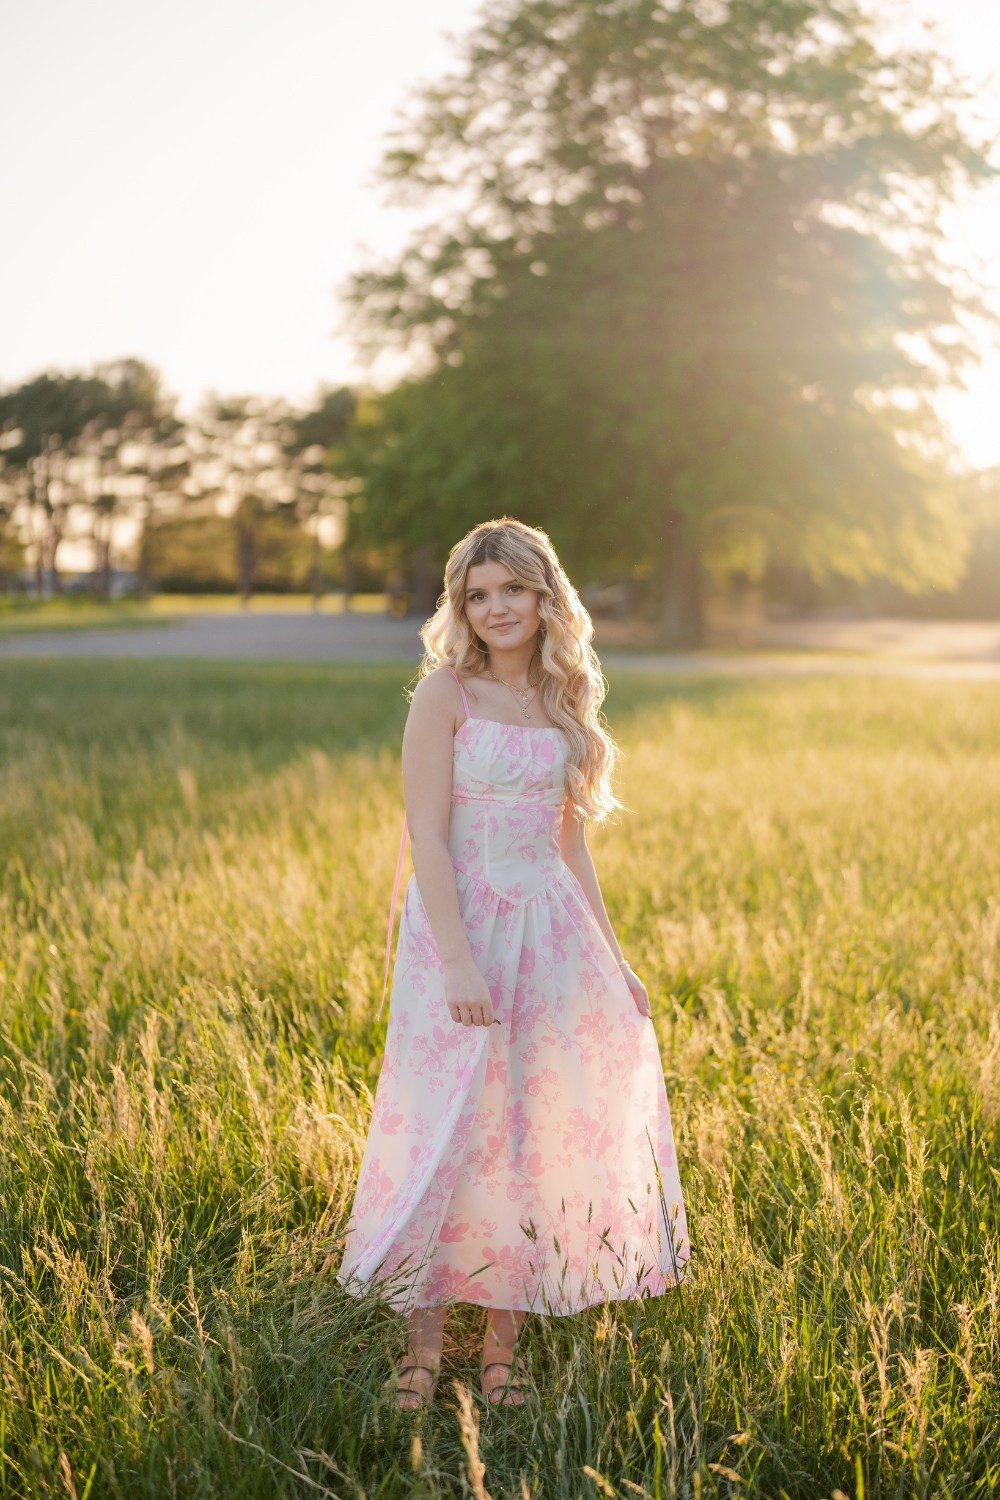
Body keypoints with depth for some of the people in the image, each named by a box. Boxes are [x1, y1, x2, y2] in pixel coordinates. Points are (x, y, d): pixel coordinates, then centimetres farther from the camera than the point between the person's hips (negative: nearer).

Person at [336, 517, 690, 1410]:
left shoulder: (563, 704, 11)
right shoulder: (445, 692, -6)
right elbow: (426, 836, -12)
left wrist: (612, 958, 12)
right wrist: (457, 960, -20)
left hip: (552, 933, 5)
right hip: (464, 926, -5)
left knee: (536, 1133, 7)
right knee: (450, 1131, -3)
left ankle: (504, 1344, 18)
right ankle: (423, 1345, 10)